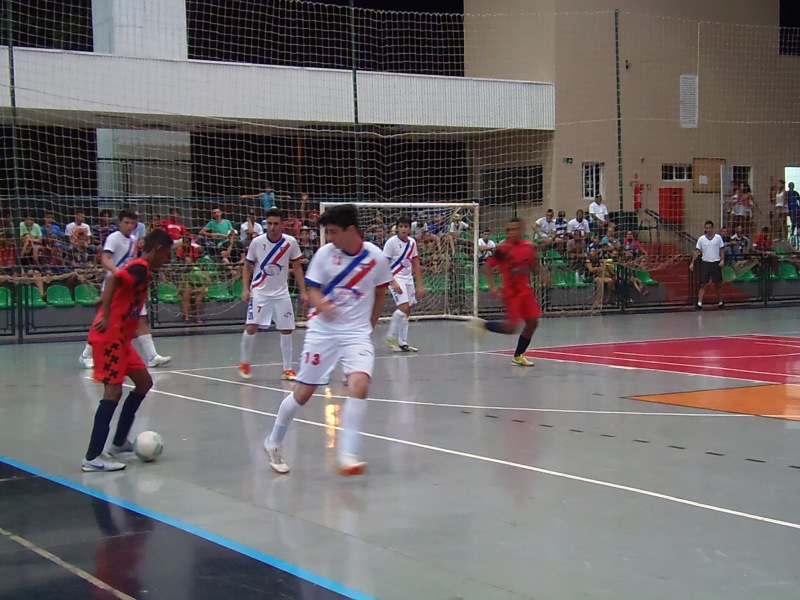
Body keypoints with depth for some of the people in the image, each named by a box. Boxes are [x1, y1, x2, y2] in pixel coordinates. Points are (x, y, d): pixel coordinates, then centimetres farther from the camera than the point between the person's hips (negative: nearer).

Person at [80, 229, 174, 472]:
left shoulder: (141, 268, 17)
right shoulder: (141, 267, -13)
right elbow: (113, 279, -30)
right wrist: (105, 317, -33)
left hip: (120, 338, 11)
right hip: (109, 336, -11)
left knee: (144, 382, 15)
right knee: (113, 390, -15)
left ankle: (119, 442, 21)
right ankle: (92, 458, -16)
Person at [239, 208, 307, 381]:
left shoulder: (291, 242, -6)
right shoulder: (257, 242, -8)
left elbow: (297, 267, 4)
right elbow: (247, 266, 4)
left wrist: (303, 292, -2)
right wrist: (245, 289, -7)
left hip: (281, 293, 2)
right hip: (259, 292, -1)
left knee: (286, 329, 2)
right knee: (251, 327, -12)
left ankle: (287, 369, 13)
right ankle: (244, 363, 10)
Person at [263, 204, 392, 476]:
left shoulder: (376, 257, -5)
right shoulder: (325, 253, -6)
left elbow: (380, 294, 10)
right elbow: (312, 289, -2)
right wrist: (321, 304, -24)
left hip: (357, 331, 0)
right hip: (323, 330, 0)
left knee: (359, 384, -24)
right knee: (303, 392, 4)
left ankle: (347, 454, -19)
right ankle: (274, 442, 27)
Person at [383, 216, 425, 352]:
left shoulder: (412, 242, 6)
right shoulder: (391, 242, -11)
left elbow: (416, 265, 11)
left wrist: (419, 285, 6)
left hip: (408, 278, 6)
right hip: (396, 278, -6)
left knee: (407, 311, 6)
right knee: (404, 307, -19)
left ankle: (402, 342, 13)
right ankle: (391, 337, -4)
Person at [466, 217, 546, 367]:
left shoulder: (529, 247, 4)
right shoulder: (503, 248, -13)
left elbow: (534, 265, 20)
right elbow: (487, 267, -11)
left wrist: (541, 271, -2)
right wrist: (492, 286, -22)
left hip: (526, 291, 6)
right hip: (511, 292, -6)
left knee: (532, 322, 5)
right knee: (511, 328, -10)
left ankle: (518, 356, 19)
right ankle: (481, 324, 12)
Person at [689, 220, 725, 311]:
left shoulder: (718, 237, -1)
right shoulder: (701, 239, 0)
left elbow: (722, 250, 3)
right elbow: (697, 251, 2)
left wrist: (722, 260, -9)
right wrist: (692, 263, -3)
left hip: (716, 263, 0)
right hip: (705, 263, 0)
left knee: (718, 284, 6)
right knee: (703, 284, -2)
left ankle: (720, 302, 18)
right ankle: (699, 303, -5)